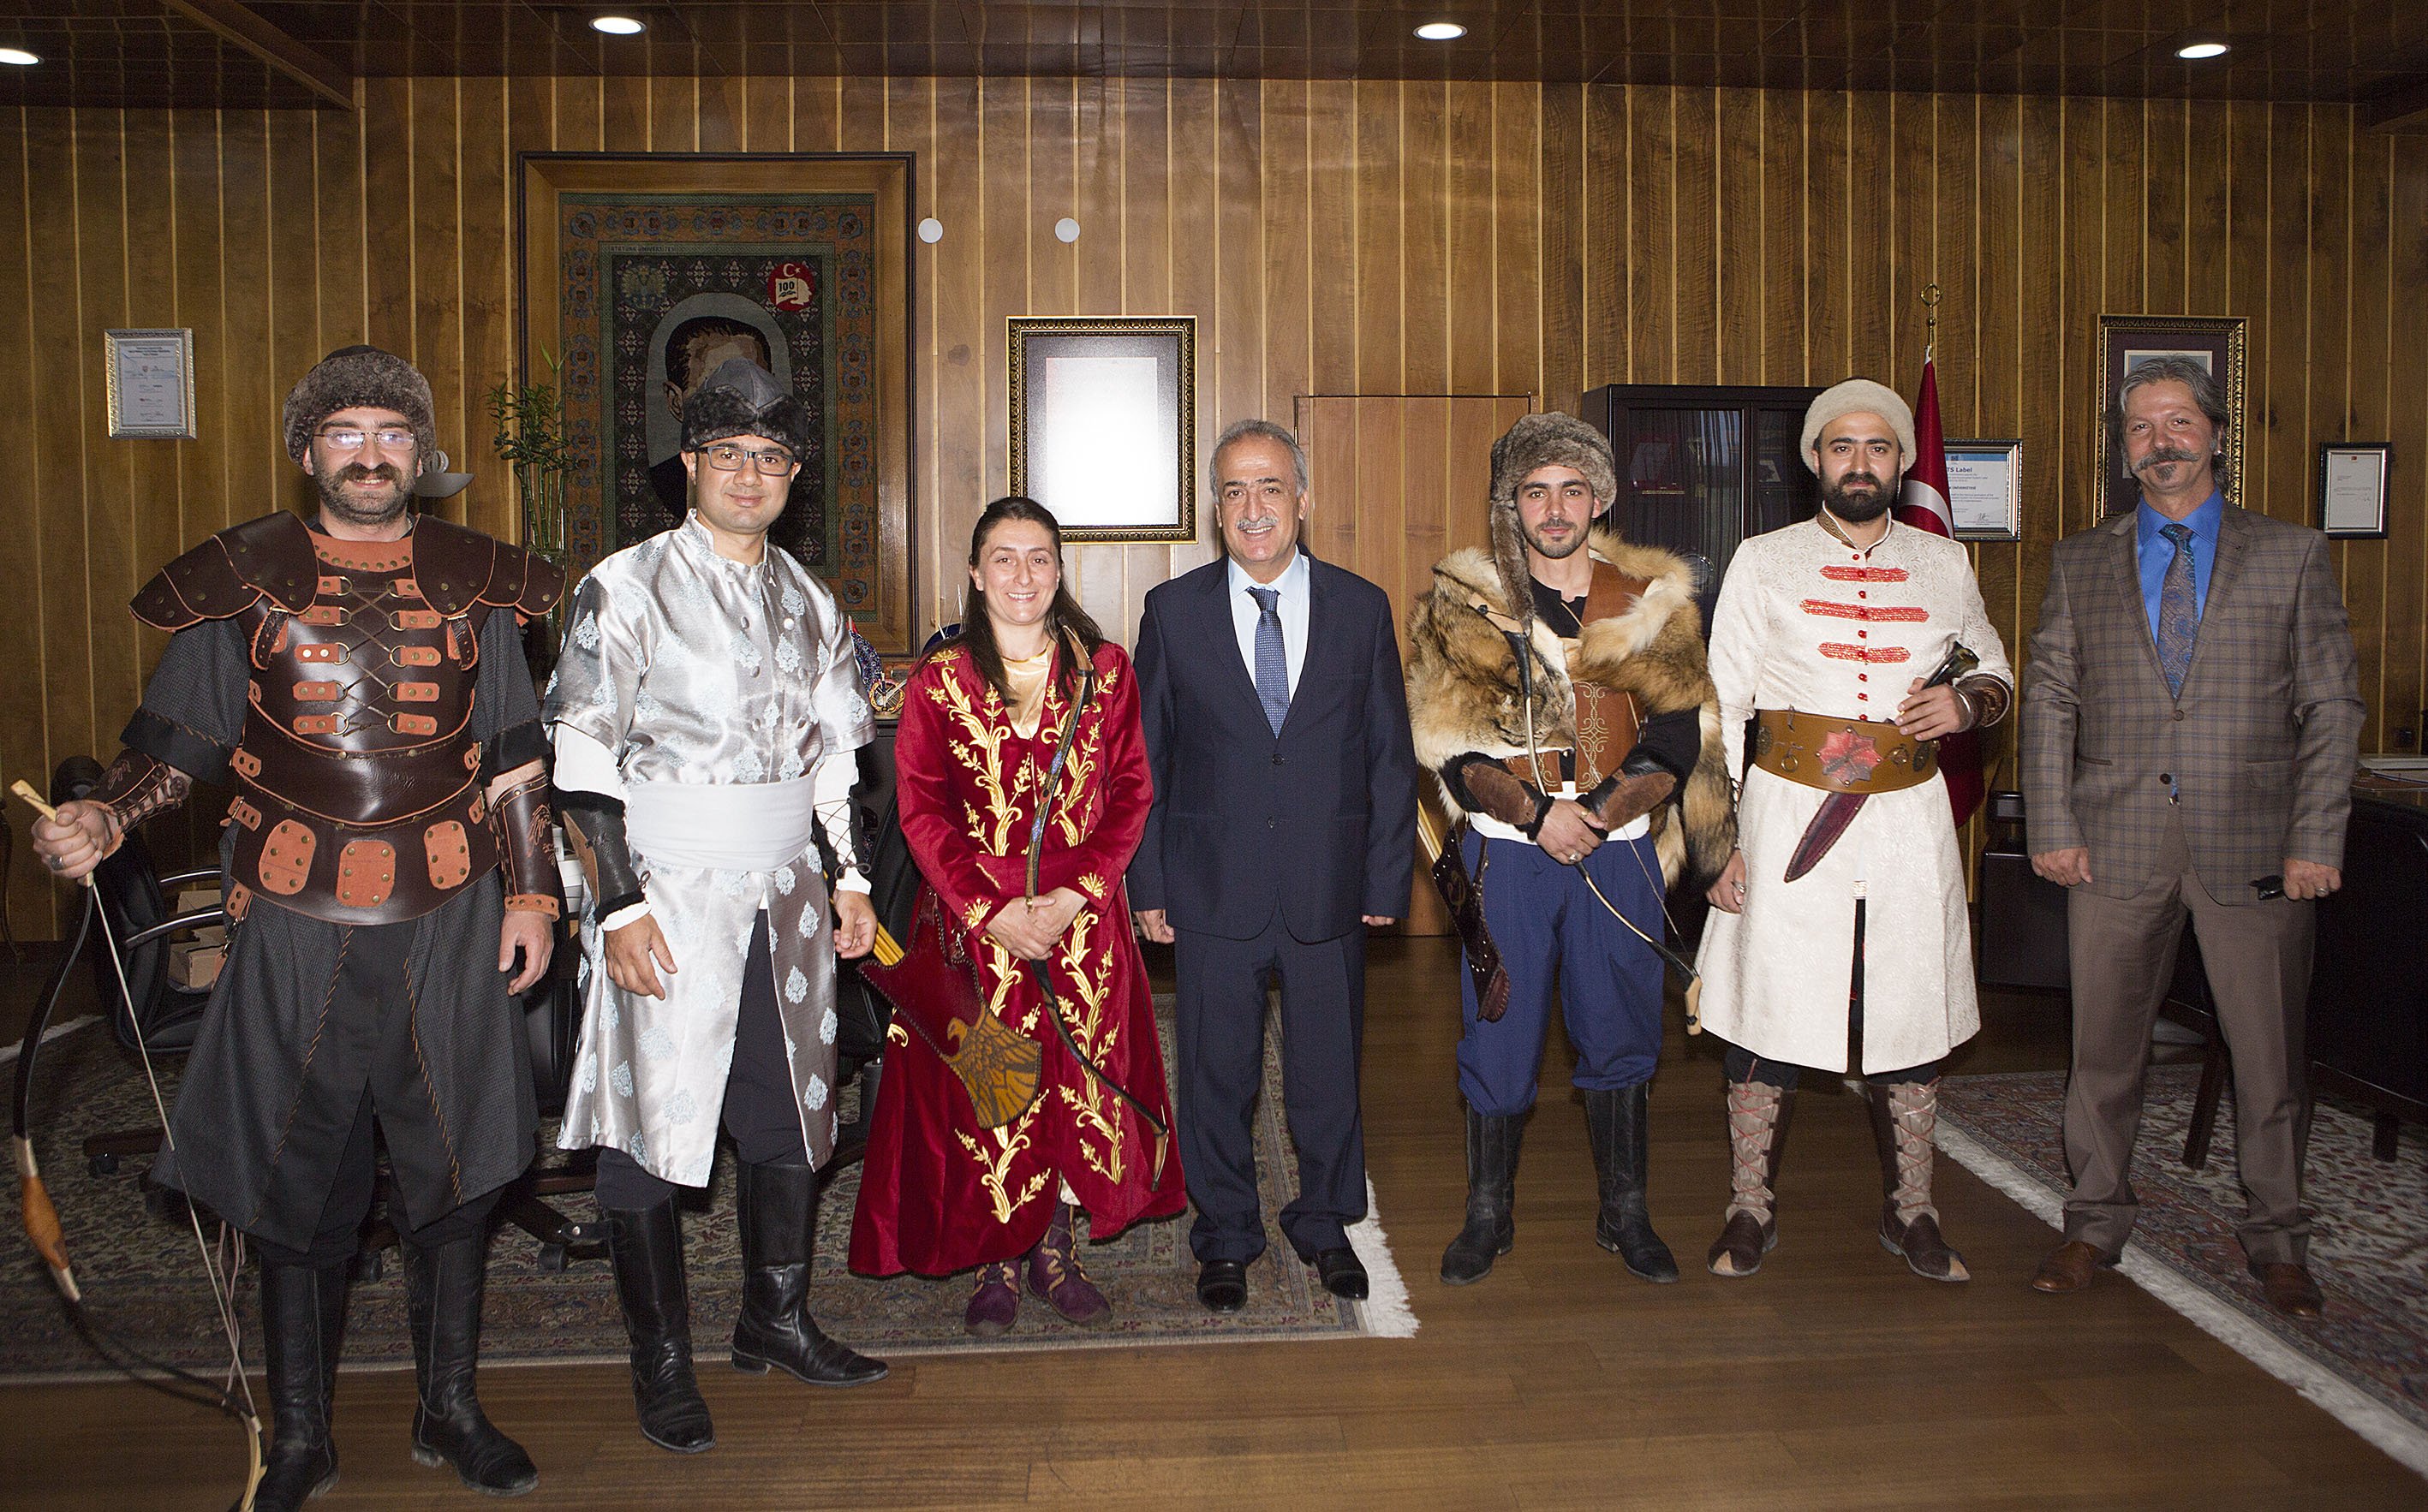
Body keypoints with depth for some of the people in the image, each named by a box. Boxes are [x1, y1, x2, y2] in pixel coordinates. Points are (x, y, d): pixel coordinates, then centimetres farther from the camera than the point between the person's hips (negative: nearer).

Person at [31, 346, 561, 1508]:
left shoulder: (471, 583, 7)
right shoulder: (242, 582, 3)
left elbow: (512, 761, 9)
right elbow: (176, 740, 4)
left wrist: (531, 894, 4)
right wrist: (103, 816, -15)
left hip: (448, 921, 1)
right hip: (294, 924, -1)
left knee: (454, 1171, 9)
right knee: (295, 1184, 6)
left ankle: (450, 1411, 27)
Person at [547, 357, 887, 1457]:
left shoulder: (807, 601, 12)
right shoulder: (625, 587, -5)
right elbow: (581, 756, -9)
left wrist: (852, 878, 12)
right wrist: (620, 902, -15)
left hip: (786, 895, 5)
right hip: (669, 897, -5)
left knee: (789, 1113, 12)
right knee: (651, 1121, 1)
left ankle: (776, 1317, 29)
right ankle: (661, 1361, 17)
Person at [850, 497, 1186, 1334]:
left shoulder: (1105, 670, 3)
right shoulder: (938, 680, 0)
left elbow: (1130, 792, 0)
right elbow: (921, 809, -4)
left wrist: (1077, 893, -12)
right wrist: (992, 911, -14)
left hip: (1083, 915, 1)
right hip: (975, 919, -1)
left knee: (1080, 1084, 7)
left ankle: (1057, 1253, 24)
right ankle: (997, 1263, 21)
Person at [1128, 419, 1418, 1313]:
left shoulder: (1361, 609, 4)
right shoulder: (1174, 611, 1)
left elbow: (1390, 755, 5)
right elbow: (1143, 758, 3)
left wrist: (1387, 877, 1)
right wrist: (1147, 884, -2)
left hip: (1329, 890, 1)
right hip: (1213, 892, 0)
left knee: (1329, 1071, 12)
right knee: (1217, 1074, 10)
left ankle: (1325, 1225, 34)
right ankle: (1226, 1238, 29)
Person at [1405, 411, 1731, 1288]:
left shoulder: (1653, 602, 6)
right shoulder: (1463, 605, 2)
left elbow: (1680, 732, 2)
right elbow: (1450, 738, -5)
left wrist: (1600, 813, -11)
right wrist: (1536, 812, -14)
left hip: (1620, 852, 2)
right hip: (1507, 854, -1)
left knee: (1620, 1034, 10)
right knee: (1498, 1038, 5)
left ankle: (1625, 1215, 26)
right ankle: (1488, 1216, 21)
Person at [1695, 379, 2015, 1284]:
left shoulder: (1944, 565, 10)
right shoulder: (1764, 563, 2)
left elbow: (1996, 676, 22)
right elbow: (1719, 709, 0)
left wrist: (1967, 703, -3)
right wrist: (1720, 837, -7)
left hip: (1909, 822, 3)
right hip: (1788, 819, -2)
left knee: (1912, 1019, 8)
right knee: (1768, 1016, 1)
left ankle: (1909, 1212, 26)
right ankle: (1750, 1211, 17)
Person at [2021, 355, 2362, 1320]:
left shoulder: (2293, 555, 6)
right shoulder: (2079, 564, 10)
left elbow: (2332, 706, 3)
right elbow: (2050, 702, 7)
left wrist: (2317, 840, -5)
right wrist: (2053, 826, -2)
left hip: (2253, 846, -1)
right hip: (2116, 843, 1)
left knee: (2269, 1056, 7)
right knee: (2104, 1047, 8)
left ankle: (2276, 1241, 25)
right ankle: (2096, 1224, 24)